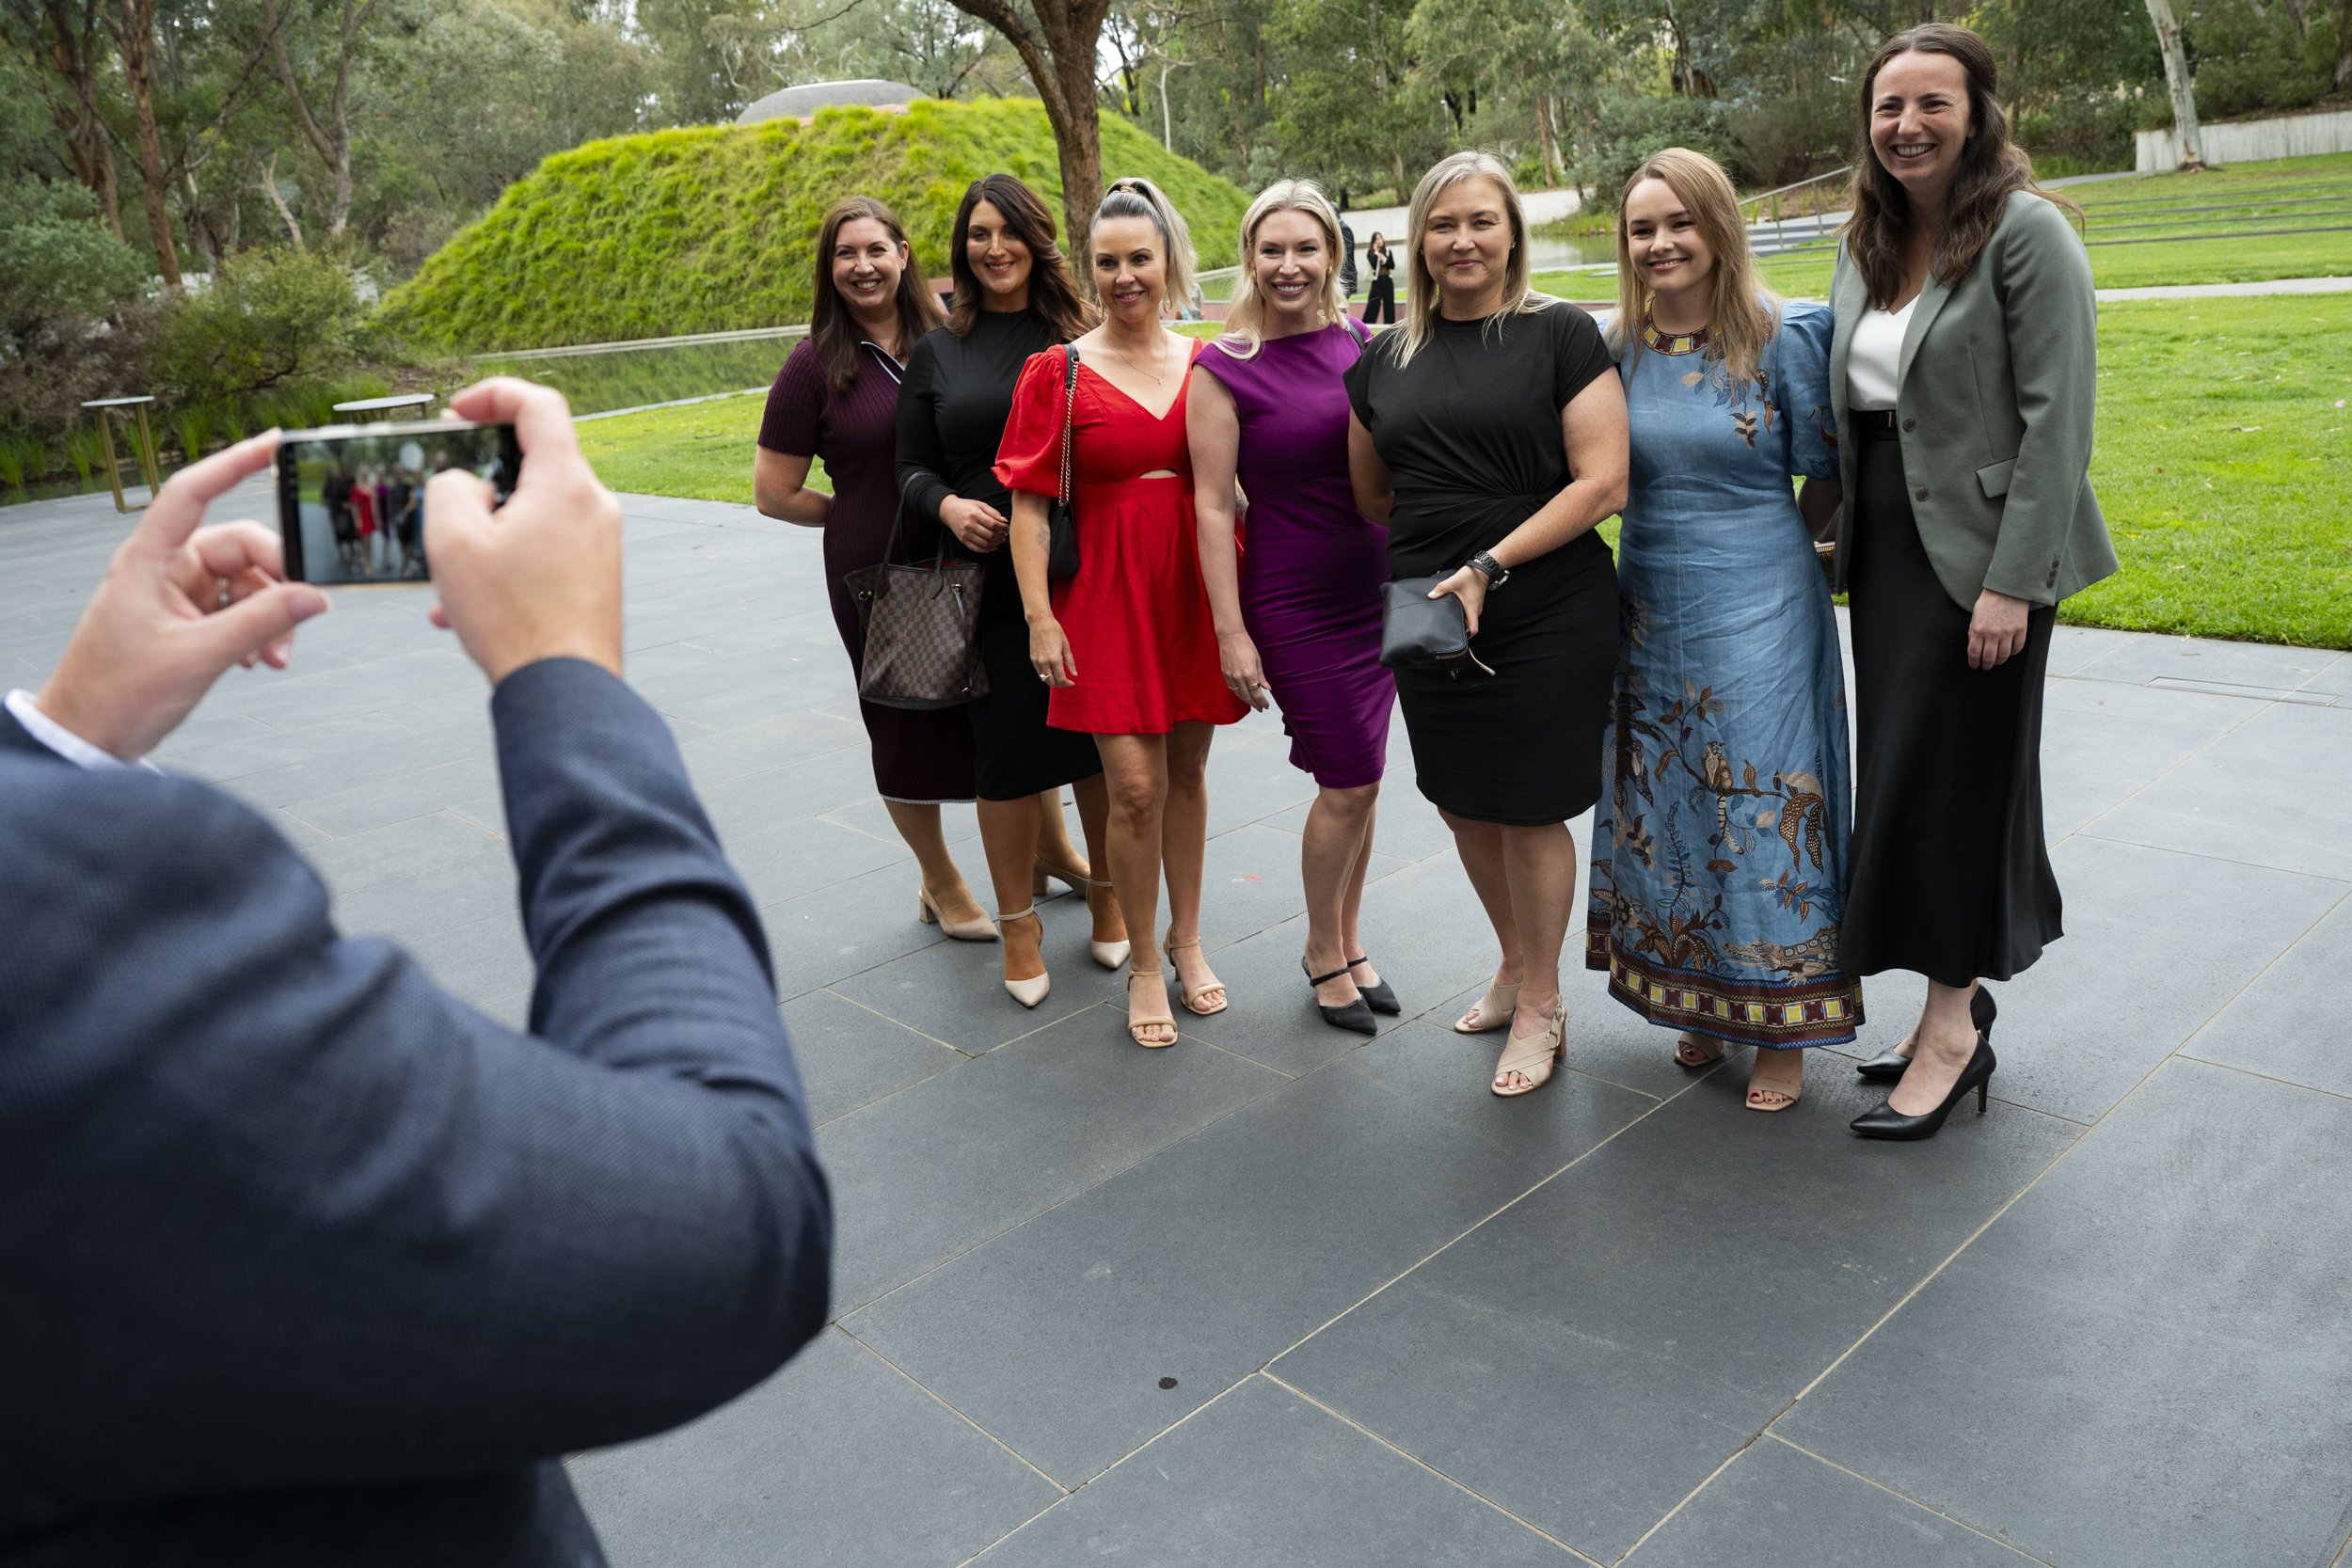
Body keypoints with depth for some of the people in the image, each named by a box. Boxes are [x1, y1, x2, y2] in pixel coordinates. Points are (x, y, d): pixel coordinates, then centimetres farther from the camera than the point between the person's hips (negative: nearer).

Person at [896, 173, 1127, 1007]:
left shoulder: (1080, 337, 4)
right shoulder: (937, 352, 8)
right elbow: (913, 468, 10)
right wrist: (948, 506, -11)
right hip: (990, 581, 1)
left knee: (1098, 737, 7)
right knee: (1006, 748, 4)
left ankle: (1107, 894, 29)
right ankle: (1018, 924, 21)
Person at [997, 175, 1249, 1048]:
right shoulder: (1058, 373, -2)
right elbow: (1028, 504, -3)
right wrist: (1039, 616, -9)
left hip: (1196, 591, 3)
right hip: (1107, 597, -3)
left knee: (1187, 771, 13)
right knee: (1135, 787, -6)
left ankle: (1187, 939, 31)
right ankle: (1143, 965, 14)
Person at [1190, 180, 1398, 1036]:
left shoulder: (1362, 345, 4)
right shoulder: (1224, 369, -9)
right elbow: (1211, 505, -10)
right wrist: (1230, 632, -12)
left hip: (1379, 588, 5)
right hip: (1294, 600, -4)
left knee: (1359, 776, 12)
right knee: (1350, 784, -1)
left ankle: (1348, 939, 31)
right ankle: (1323, 950, 22)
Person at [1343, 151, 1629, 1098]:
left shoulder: (1560, 335, -4)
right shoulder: (1386, 361, 9)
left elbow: (1602, 482, -12)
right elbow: (1370, 498, 20)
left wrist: (1488, 567, -17)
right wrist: (1426, 565, 8)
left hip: (1546, 615, -5)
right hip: (1426, 618, 5)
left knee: (1529, 811, 3)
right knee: (1463, 804, 14)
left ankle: (1540, 1007, 23)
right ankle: (1516, 964, 39)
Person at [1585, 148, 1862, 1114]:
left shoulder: (1783, 337, -8)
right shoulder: (1615, 349, 3)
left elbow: (1825, 477, -1)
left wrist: (1761, 550, 7)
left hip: (1757, 611, -4)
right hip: (1649, 609, 4)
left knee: (1764, 808, 1)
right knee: (1666, 808, 11)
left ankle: (1781, 1030, 16)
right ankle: (1705, 1005, 29)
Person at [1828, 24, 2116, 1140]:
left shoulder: (2025, 231, -11)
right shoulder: (1866, 242, 10)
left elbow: (2058, 418, -16)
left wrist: (2012, 580, -21)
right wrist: (1838, 528, 10)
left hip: (1979, 547, -7)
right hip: (1887, 546, 7)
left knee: (1947, 778, -4)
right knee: (1902, 773, 10)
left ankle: (1951, 1027, 10)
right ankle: (1958, 1000, 24)